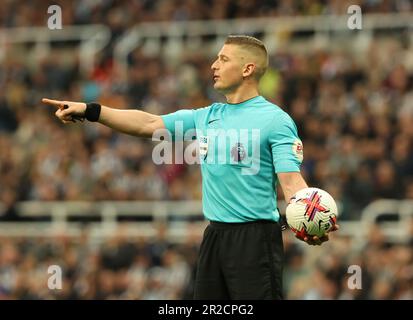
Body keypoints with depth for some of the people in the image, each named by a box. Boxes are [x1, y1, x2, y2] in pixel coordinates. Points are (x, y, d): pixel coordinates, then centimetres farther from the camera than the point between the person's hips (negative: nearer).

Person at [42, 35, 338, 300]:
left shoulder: (276, 120, -8)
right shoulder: (205, 117, 13)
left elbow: (291, 181, -16)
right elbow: (148, 124, 14)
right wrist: (89, 111, 7)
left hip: (255, 238, -7)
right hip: (214, 235, 7)